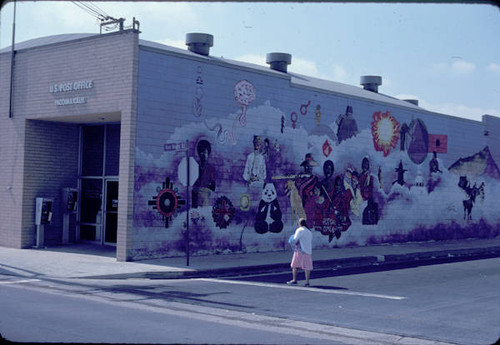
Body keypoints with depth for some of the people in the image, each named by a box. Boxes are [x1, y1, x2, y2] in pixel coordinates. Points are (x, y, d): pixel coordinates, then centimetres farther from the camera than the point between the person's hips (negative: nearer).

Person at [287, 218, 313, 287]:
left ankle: (294, 280, 5)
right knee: (307, 267, 2)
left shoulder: (300, 230, -6)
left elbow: (295, 240, -9)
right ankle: (307, 282, -2)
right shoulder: (309, 232, 16)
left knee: (295, 266, 4)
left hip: (300, 251, -6)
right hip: (308, 251, 6)